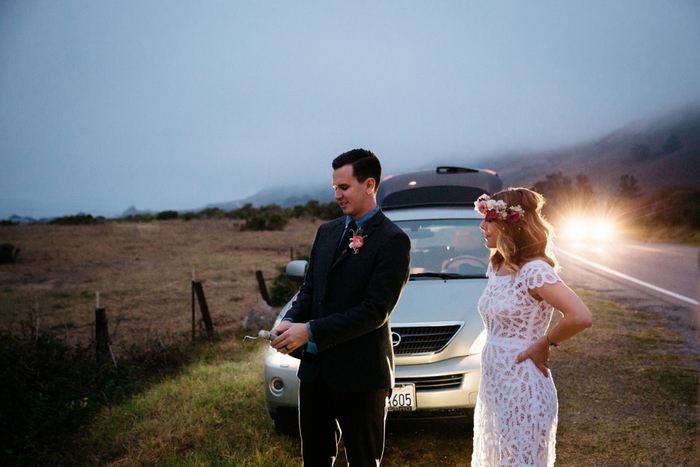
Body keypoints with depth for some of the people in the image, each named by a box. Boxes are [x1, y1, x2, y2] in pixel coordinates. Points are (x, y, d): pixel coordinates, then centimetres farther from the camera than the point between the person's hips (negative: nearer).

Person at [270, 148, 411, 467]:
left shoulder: (393, 240, -13)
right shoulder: (327, 232, 10)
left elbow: (375, 310, -19)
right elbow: (309, 289, 13)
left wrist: (310, 331, -20)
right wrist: (291, 321, -8)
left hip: (361, 373, -6)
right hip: (315, 369, 6)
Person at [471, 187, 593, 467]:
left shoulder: (534, 271, -18)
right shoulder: (497, 268, 7)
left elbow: (581, 317, -29)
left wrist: (544, 344, -15)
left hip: (522, 391, -8)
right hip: (492, 389, 8)